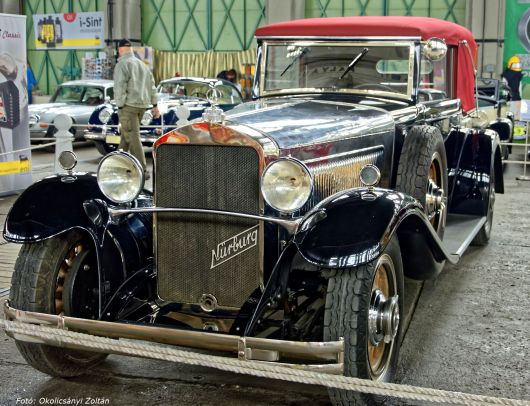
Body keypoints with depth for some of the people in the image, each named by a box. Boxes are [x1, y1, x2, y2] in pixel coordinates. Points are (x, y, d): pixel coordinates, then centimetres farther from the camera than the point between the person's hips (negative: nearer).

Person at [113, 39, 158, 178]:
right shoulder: (142, 64, 16)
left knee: (133, 138, -7)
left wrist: (120, 106, -12)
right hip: (142, 105, 8)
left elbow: (120, 87, -16)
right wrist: (154, 105, 19)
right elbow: (152, 85, 17)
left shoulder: (122, 65, -9)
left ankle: (142, 171, -10)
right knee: (126, 134, 20)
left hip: (128, 105, -8)